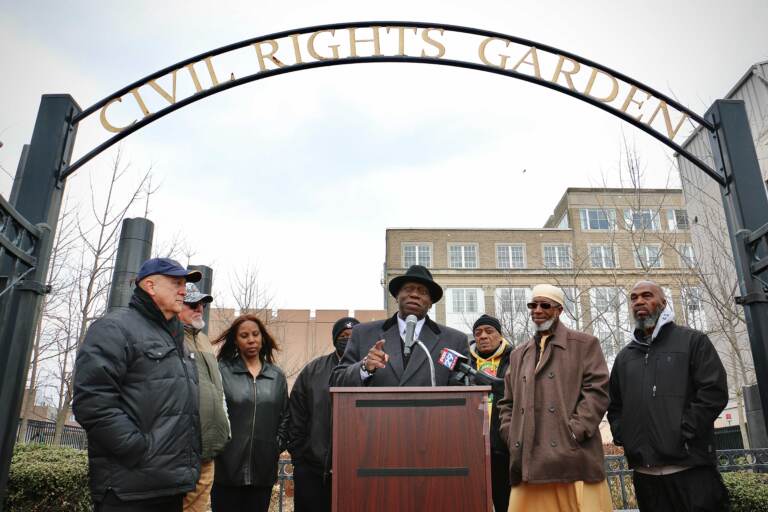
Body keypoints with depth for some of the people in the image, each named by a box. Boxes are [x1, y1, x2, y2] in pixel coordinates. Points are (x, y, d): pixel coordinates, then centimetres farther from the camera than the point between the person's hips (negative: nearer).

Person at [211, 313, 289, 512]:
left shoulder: (277, 375, 10)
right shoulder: (222, 371, -2)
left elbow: (285, 416, 14)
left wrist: (277, 446, 6)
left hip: (263, 468, 3)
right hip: (227, 466, -3)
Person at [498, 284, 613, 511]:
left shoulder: (584, 344, 8)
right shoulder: (519, 354, 22)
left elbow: (597, 390, -3)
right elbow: (507, 402, 22)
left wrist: (574, 432, -12)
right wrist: (512, 436, 6)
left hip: (573, 459, -4)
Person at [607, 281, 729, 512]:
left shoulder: (692, 341, 4)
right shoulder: (624, 356, 17)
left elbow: (715, 391, -7)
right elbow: (614, 405, 22)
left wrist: (684, 434, -12)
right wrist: (622, 437, 5)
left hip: (691, 467, -4)